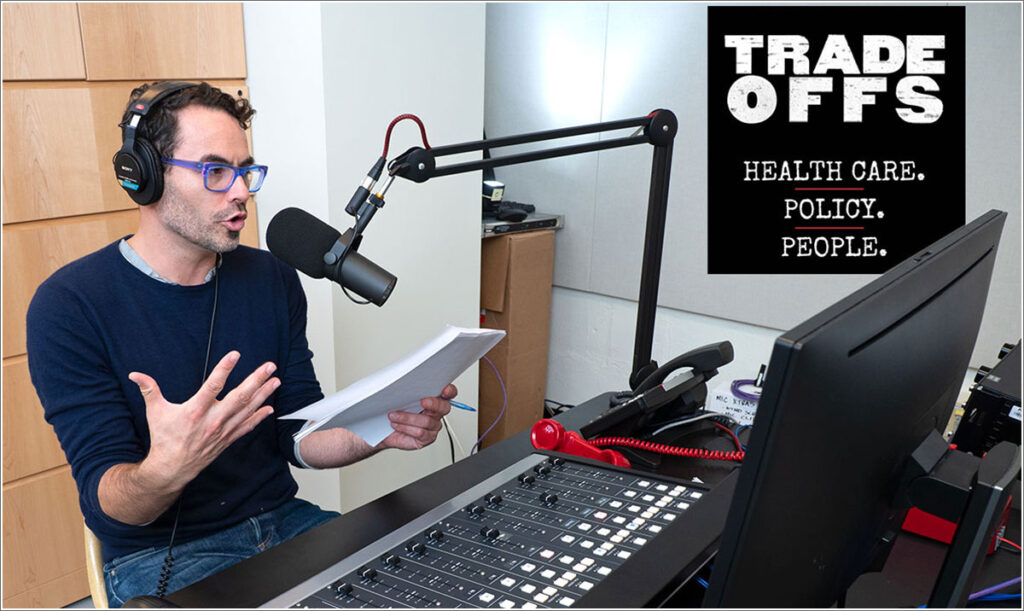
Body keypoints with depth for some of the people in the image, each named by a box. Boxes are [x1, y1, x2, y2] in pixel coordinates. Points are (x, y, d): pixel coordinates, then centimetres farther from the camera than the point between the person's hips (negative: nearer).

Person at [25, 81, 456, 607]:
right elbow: (107, 509, -14)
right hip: (157, 556, -4)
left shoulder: (273, 279, 4)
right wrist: (165, 470, -37)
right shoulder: (69, 304, -11)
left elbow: (298, 436, 5)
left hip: (282, 522, 5)